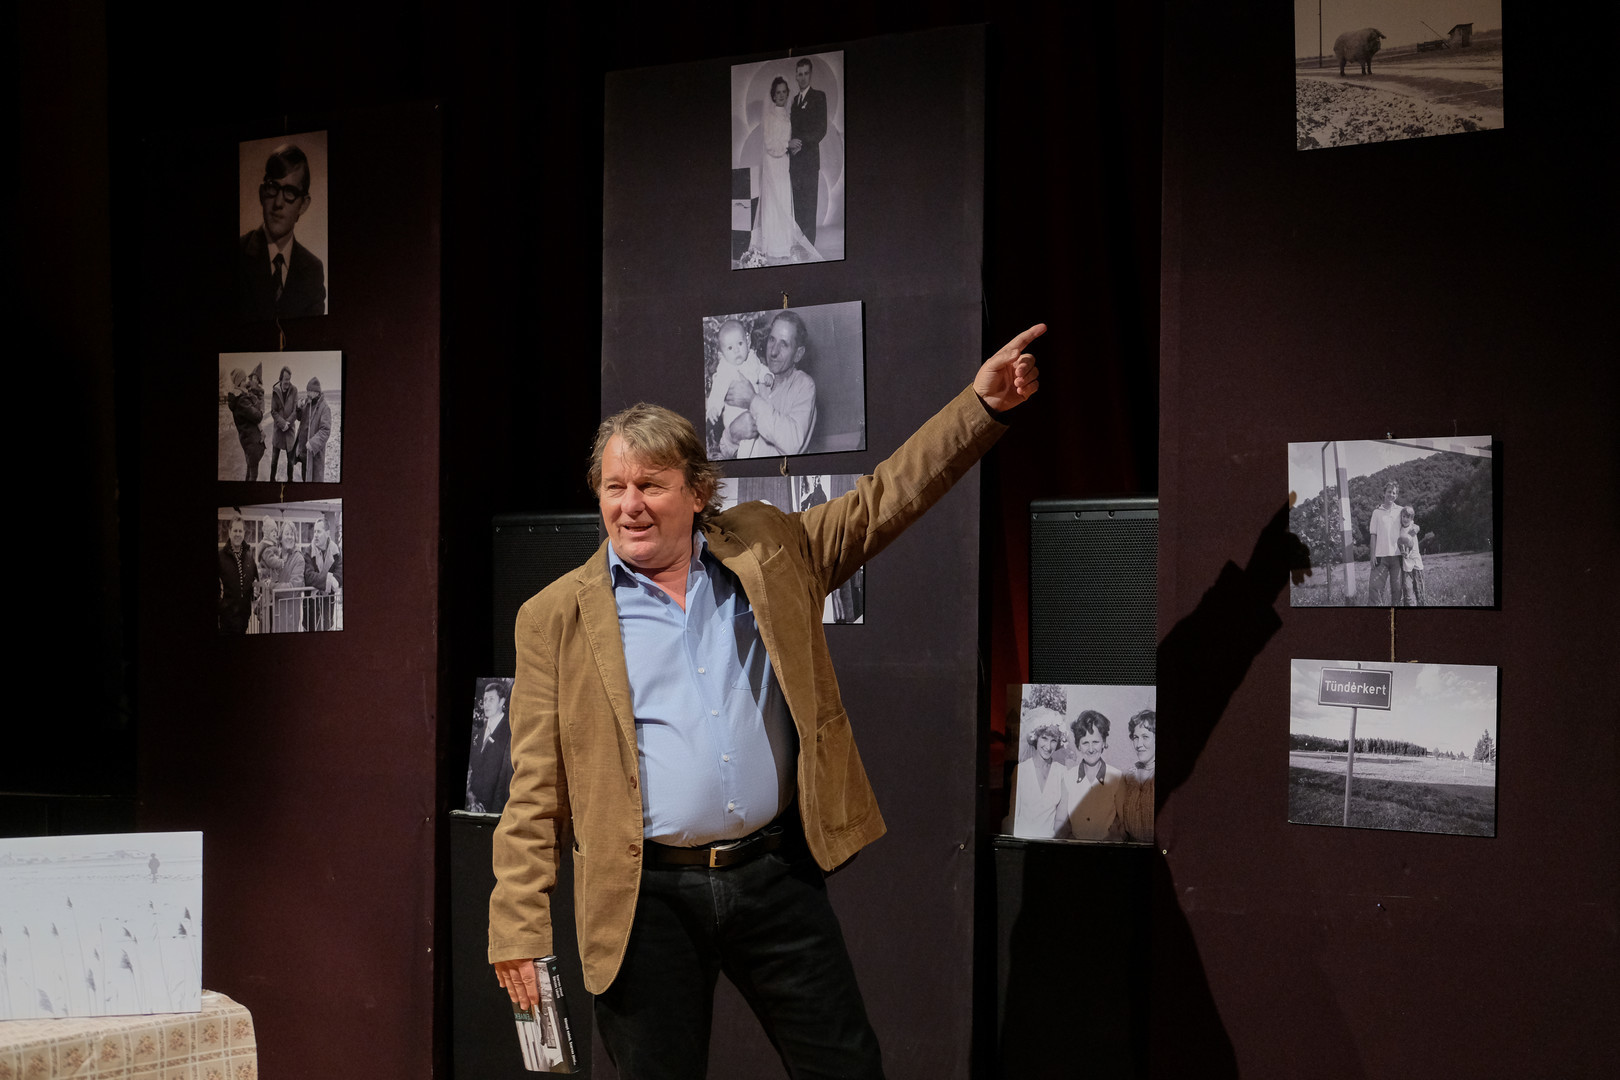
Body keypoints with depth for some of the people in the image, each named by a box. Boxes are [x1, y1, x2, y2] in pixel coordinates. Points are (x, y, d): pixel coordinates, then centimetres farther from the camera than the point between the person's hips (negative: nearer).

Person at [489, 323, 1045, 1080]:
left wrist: (982, 406, -1)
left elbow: (886, 497, 10)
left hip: (776, 875, 2)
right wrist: (518, 928, -6)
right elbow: (534, 792, -1)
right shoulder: (556, 617, 1)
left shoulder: (770, 550, 8)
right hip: (646, 898, -2)